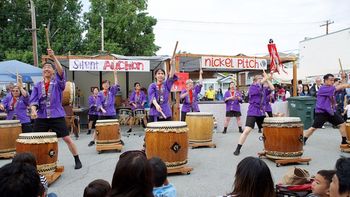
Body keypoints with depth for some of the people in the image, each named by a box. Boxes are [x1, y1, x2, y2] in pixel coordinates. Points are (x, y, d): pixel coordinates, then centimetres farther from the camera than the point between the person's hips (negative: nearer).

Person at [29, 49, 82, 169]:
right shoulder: (38, 85, 8)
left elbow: (61, 71, -19)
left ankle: (77, 160, 12)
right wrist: (33, 110, -19)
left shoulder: (58, 83, 0)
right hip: (41, 117, 3)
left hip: (57, 116, -3)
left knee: (67, 138, -2)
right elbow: (33, 100, 1)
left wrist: (53, 57, -28)